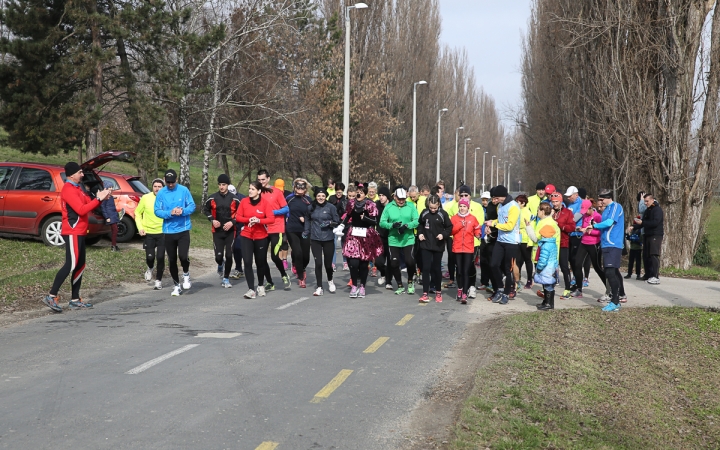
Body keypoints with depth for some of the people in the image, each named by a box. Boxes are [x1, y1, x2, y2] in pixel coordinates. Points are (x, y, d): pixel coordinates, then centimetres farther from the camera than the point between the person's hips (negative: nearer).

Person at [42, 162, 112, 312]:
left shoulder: (77, 188, 18)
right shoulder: (68, 189, -14)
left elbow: (88, 204, 16)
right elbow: (81, 210, -22)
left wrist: (100, 198, -2)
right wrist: (98, 199, -20)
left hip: (79, 232, 10)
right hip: (72, 232, -10)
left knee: (80, 266, 10)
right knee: (71, 265, -14)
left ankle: (75, 300, 14)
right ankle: (51, 296, -13)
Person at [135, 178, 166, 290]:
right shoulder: (146, 198, -3)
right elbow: (137, 213, 8)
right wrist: (140, 227, -1)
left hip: (162, 233, 0)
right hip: (148, 233, 1)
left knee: (160, 257, -1)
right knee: (150, 257, -2)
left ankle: (158, 280, 16)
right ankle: (150, 269, 34)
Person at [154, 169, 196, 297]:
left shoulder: (184, 190, -2)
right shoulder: (161, 193, 0)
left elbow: (192, 206, -1)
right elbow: (157, 211, -3)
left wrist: (183, 211, -20)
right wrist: (170, 213, -19)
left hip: (183, 230, -2)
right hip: (168, 231, 2)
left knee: (183, 256, -17)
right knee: (172, 260, 8)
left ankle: (186, 274, 15)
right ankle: (177, 285, 24)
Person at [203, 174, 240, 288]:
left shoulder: (234, 199, -4)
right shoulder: (212, 198, -1)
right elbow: (205, 209, 13)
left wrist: (232, 222, -11)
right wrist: (212, 220, -2)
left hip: (230, 231, 0)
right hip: (217, 231, 1)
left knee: (228, 255, -4)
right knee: (219, 256, -6)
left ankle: (226, 279, 10)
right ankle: (220, 265, 32)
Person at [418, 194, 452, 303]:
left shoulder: (443, 214, -8)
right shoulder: (424, 213, -2)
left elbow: (449, 227, 0)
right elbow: (420, 224, 14)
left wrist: (443, 235, -15)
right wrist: (420, 233, -1)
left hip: (438, 245, -1)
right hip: (426, 245, 1)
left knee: (437, 268, 9)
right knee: (426, 268, -2)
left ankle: (438, 292, 24)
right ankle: (425, 293, 0)